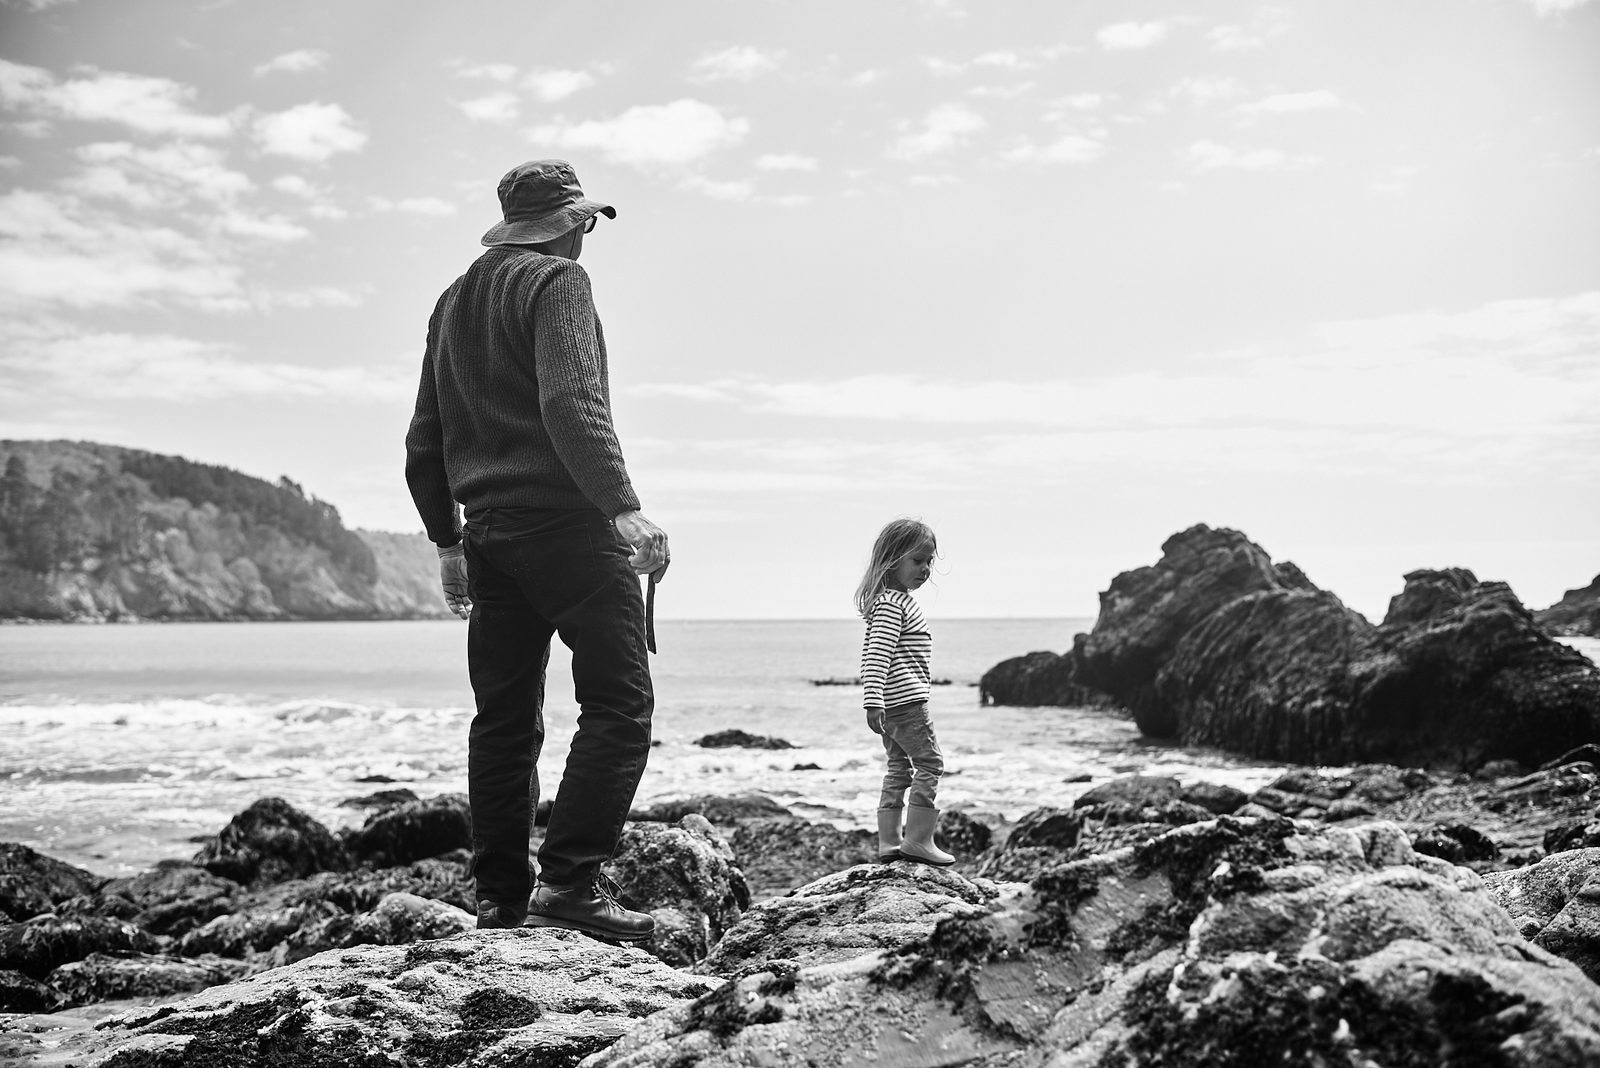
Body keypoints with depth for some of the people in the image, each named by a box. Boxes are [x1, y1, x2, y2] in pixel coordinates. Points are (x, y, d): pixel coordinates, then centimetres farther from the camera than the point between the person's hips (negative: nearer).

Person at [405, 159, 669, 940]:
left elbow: (424, 442, 21)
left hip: (487, 529, 8)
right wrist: (624, 508, -24)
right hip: (564, 519, -8)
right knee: (619, 703, -6)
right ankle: (570, 880, -14)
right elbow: (571, 404, -19)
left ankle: (499, 898, 11)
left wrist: (447, 541, 25)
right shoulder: (556, 281, -4)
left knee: (503, 719, 9)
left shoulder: (453, 302, 20)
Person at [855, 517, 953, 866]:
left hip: (893, 703, 11)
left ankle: (889, 843, 15)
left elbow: (871, 653, 25)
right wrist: (874, 701, -31)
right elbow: (878, 654, -24)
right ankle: (918, 840, -6)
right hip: (905, 700, -11)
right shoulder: (892, 603, -15)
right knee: (929, 763, -6)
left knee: (899, 770, 13)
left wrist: (872, 698, 27)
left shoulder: (894, 600, 18)